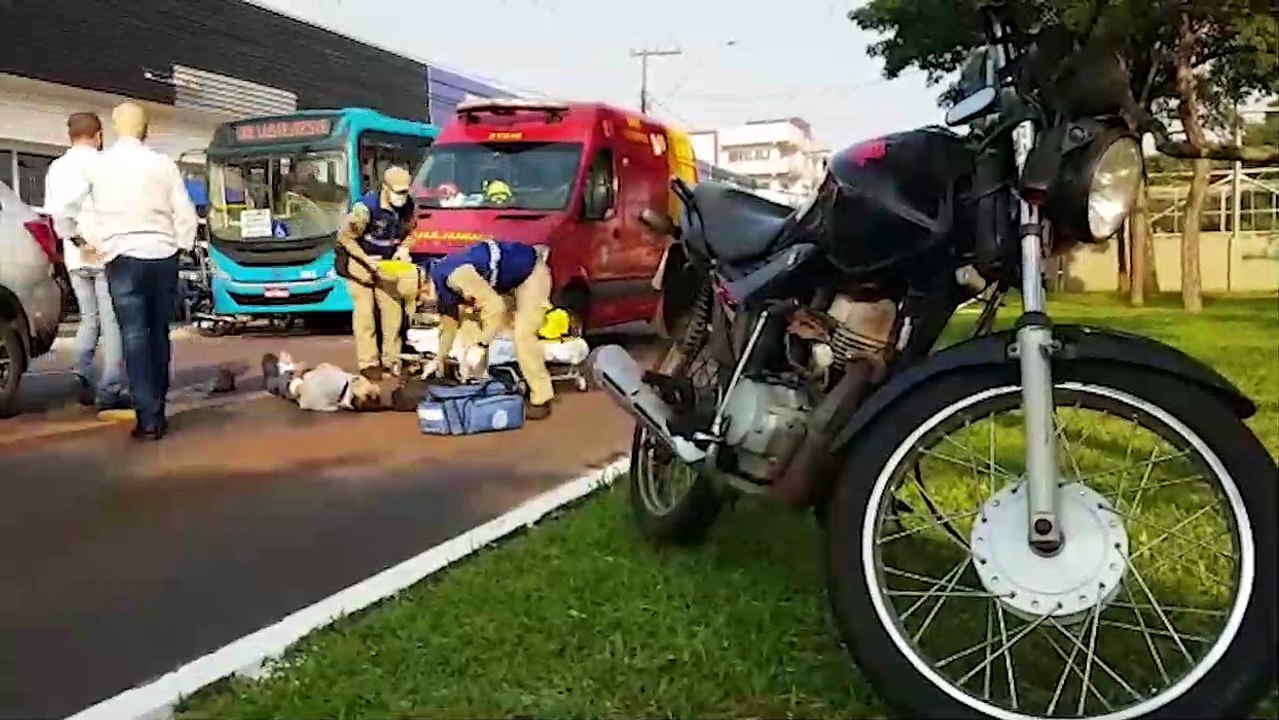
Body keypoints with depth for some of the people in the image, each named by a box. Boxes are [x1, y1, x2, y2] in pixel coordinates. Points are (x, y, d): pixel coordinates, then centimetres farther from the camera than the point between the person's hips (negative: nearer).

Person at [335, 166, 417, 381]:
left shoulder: (407, 207, -13)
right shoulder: (366, 207, -28)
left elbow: (408, 232, 7)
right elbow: (344, 236, -19)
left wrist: (403, 248, -13)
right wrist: (366, 259, -26)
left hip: (386, 263, 5)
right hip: (360, 262, -5)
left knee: (393, 309, 3)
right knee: (365, 311, -5)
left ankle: (391, 359, 14)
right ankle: (368, 363, 1)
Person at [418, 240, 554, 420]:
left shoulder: (454, 276, -31)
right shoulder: (441, 284, 0)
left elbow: (496, 307, -34)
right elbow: (448, 324, 14)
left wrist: (479, 345, -30)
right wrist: (440, 359, 20)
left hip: (530, 271, -10)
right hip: (509, 279, 10)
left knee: (522, 335, -19)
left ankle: (541, 400, -13)